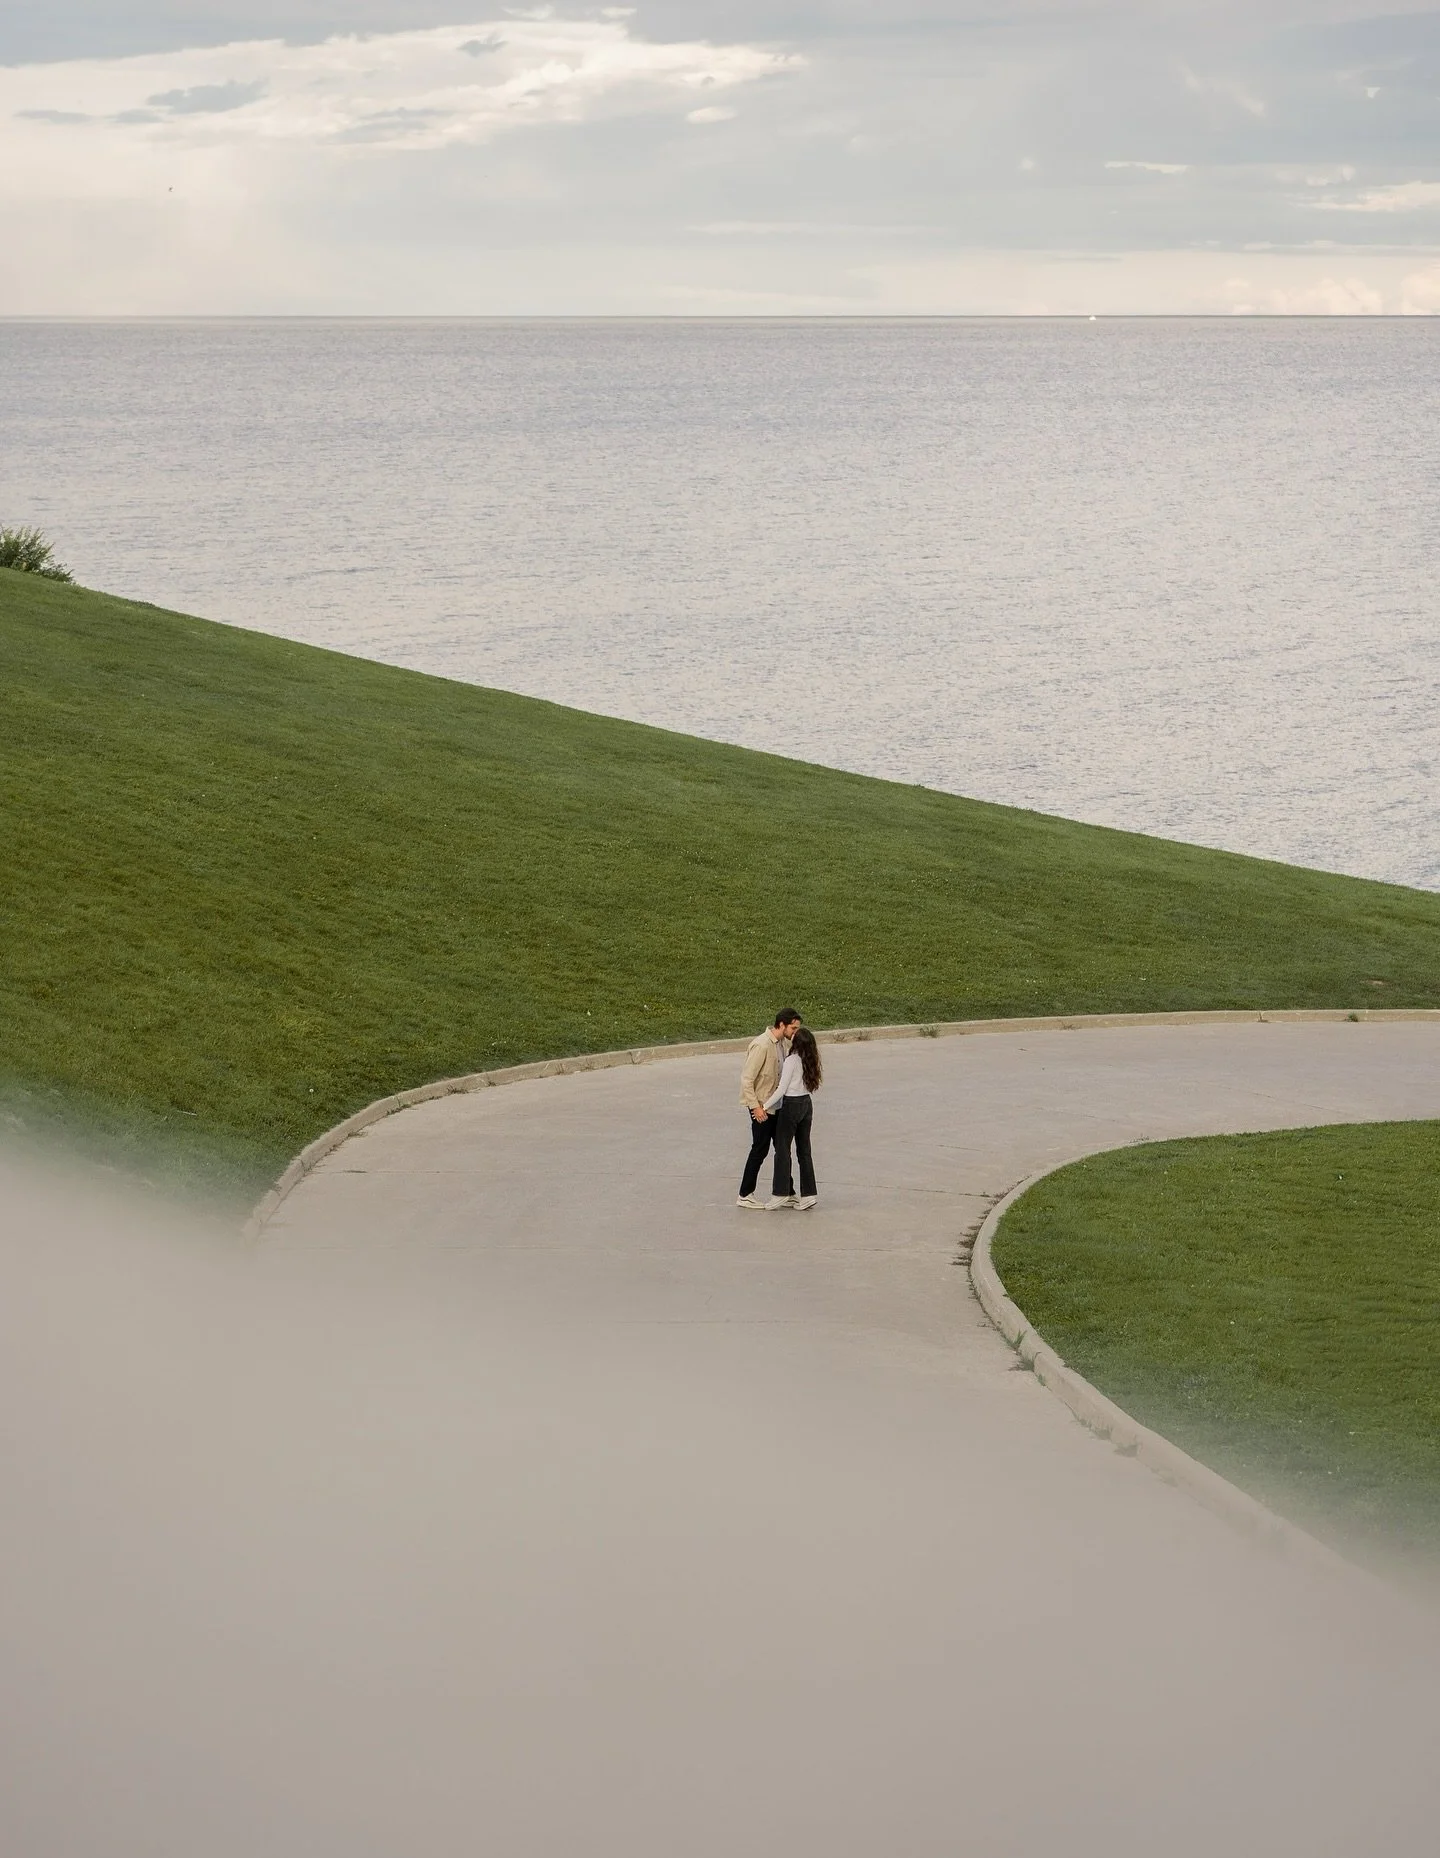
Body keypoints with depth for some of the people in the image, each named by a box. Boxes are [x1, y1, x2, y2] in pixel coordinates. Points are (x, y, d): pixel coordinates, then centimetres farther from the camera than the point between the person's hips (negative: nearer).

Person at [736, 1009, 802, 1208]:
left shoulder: (783, 1043, 4)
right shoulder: (762, 1045, -22)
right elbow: (746, 1079, -23)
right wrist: (756, 1106, -24)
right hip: (760, 1106, -9)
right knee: (760, 1149, -3)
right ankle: (745, 1196, 7)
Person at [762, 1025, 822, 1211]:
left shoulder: (791, 1061, -17)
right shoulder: (810, 1061, 4)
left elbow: (782, 1089, -17)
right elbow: (812, 1088, 11)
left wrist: (765, 1107, -13)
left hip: (791, 1105, -7)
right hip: (807, 1103, 7)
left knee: (782, 1149, 1)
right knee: (804, 1150, 10)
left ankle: (781, 1193, 3)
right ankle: (808, 1194, 10)